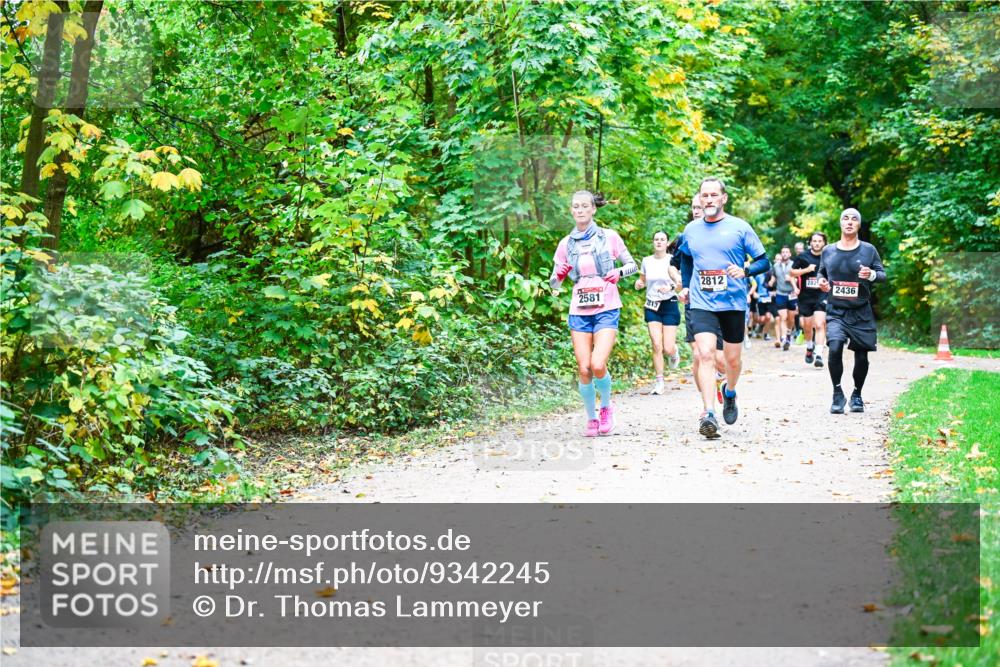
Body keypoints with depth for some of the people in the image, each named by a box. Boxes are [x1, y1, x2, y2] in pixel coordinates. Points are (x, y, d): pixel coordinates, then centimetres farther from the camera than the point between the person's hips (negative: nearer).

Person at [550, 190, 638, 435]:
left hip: (606, 310, -3)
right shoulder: (566, 244, 8)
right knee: (584, 369, -4)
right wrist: (558, 275, -11)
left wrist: (619, 272, -12)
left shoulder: (609, 237, 2)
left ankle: (606, 407, 12)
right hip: (579, 312, 3)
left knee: (598, 365, -17)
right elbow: (554, 283, 12)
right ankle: (591, 419, 16)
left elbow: (632, 264, 9)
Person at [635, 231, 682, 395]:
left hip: (669, 305, -2)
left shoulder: (673, 260, -4)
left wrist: (671, 287, -29)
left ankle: (675, 351, 32)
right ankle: (659, 382, 0)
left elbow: (681, 283, -9)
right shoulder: (646, 261, 5)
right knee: (657, 346, -10)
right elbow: (642, 280, 18)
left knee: (667, 349, -6)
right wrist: (639, 284, -4)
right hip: (652, 307, 2)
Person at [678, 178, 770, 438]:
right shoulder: (691, 230, 8)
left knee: (733, 359, 9)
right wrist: (685, 286, 17)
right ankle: (708, 414, -22)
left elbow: (764, 261, 0)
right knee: (705, 353, -17)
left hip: (734, 302, -1)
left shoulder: (739, 227, -1)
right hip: (702, 303, 1)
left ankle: (729, 392, 43)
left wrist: (745, 271, -19)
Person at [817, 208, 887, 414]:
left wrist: (872, 275, -20)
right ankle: (837, 394, -6)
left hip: (861, 313, 0)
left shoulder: (868, 250, 1)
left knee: (861, 355, 4)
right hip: (836, 311, 0)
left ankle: (857, 395, 26)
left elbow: (883, 275, 2)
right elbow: (821, 272, 20)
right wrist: (821, 280, -2)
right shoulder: (828, 251, 6)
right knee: (834, 348, -21)